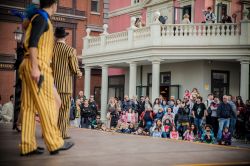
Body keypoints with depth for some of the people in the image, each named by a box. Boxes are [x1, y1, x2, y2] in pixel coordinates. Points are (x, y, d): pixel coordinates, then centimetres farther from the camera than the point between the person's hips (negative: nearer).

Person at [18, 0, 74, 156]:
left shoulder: (41, 19, 25)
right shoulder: (41, 18, -4)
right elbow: (32, 42, -16)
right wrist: (35, 67, -23)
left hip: (34, 67, 9)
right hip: (38, 65, -9)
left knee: (29, 106, 3)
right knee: (47, 104, -8)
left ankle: (28, 146, 2)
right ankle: (55, 142, -6)